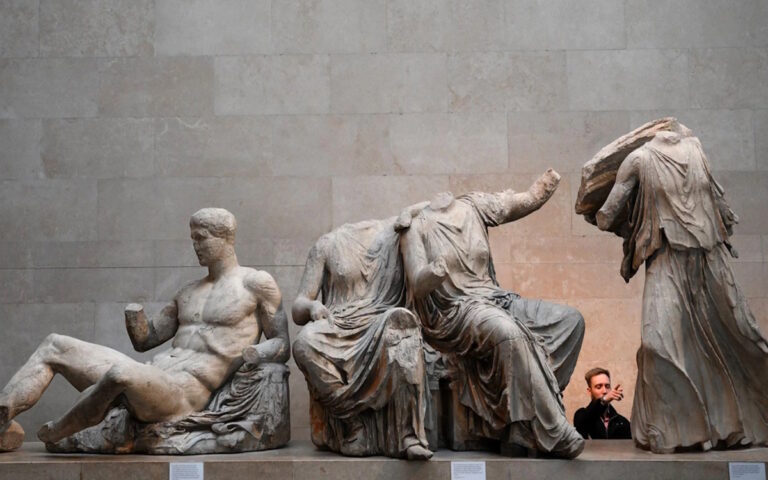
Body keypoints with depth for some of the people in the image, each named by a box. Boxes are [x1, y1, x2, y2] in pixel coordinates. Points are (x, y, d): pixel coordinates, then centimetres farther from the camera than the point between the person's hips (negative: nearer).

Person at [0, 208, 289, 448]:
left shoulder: (256, 283, 4)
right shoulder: (189, 292, 23)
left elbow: (282, 344, 4)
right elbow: (144, 340, 24)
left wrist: (255, 354, -18)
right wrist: (135, 318, 1)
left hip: (184, 393, -8)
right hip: (149, 378, 8)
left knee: (121, 372, -39)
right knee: (54, 346, 2)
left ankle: (55, 435, -14)